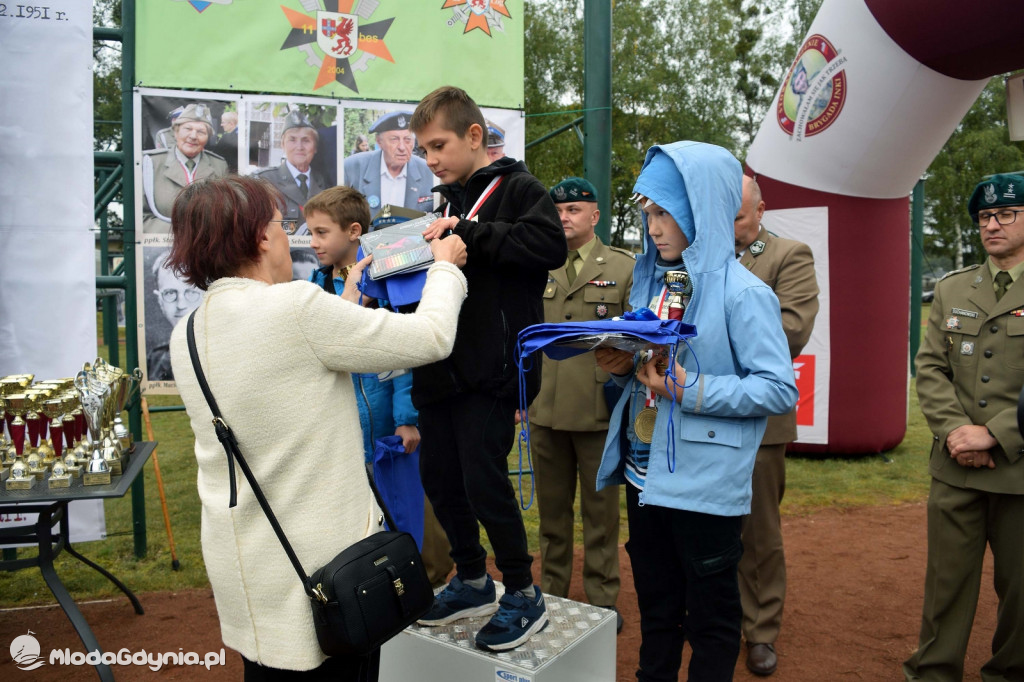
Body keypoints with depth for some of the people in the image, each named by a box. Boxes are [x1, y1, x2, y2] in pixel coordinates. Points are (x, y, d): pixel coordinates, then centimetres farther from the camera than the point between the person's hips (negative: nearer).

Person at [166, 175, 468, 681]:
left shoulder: (186, 337, 3)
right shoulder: (298, 305, -22)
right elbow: (431, 337, -15)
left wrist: (344, 307, 20)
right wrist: (446, 265, 2)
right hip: (325, 564, -7)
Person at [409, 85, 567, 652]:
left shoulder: (517, 188, -4)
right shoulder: (447, 201, 18)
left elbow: (549, 244, -22)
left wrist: (466, 234, -22)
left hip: (490, 369, -8)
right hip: (441, 368, 8)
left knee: (484, 479, -6)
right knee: (439, 478, 12)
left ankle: (524, 596, 15)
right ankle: (472, 581, 32)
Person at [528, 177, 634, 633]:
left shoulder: (625, 268, 2)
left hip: (599, 410, -3)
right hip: (545, 409, 3)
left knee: (600, 511, 7)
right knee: (552, 509, 15)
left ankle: (602, 601, 22)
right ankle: (550, 594, 29)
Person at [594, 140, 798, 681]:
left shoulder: (742, 293, -14)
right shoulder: (651, 281, 8)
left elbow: (780, 389, -18)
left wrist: (691, 390, -25)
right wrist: (623, 366, -6)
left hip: (705, 484, -6)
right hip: (644, 474, 7)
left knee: (710, 615, 12)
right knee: (655, 605, 22)